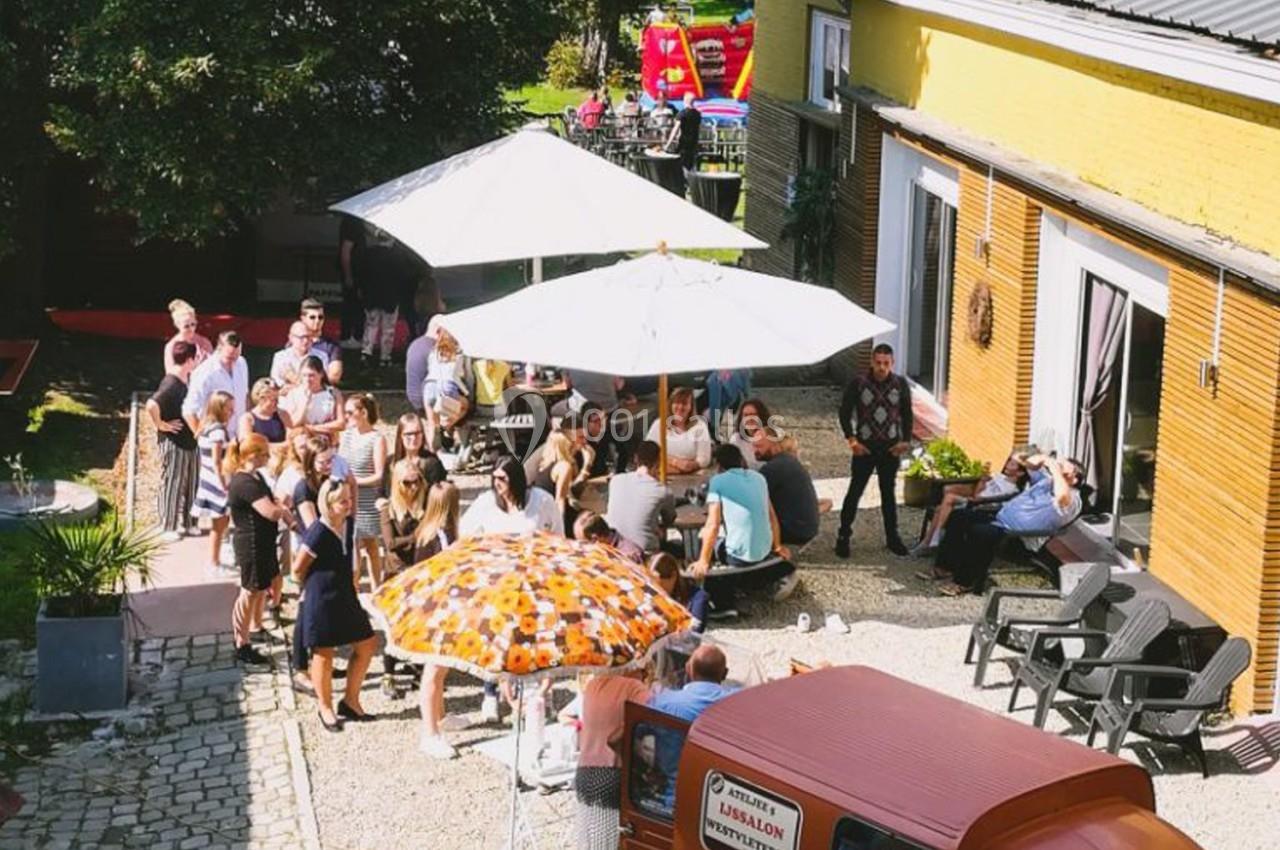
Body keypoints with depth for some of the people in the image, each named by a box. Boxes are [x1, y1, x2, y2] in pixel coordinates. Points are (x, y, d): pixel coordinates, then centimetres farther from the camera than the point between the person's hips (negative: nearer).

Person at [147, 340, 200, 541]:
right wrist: (161, 425, -24)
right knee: (171, 484, 3)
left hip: (189, 440, 9)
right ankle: (168, 527, 14)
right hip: (173, 443, -9)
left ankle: (184, 523, 29)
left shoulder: (188, 379, 4)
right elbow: (151, 405, -38)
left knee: (190, 484, 17)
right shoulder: (171, 385, -24)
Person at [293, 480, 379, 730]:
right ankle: (326, 708, 22)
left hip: (345, 595, 8)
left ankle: (350, 701, 25)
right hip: (321, 600, -8)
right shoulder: (318, 534, -23)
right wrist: (315, 587, 4)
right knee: (323, 654, 5)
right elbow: (298, 570, -11)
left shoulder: (347, 525, 0)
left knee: (366, 645, 10)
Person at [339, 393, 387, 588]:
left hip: (368, 502, -4)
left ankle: (375, 590, 20)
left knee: (371, 546, 9)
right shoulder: (346, 435, 8)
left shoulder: (377, 439, -9)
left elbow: (379, 476, -11)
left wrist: (355, 481, -18)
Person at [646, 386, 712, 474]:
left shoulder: (699, 426, 2)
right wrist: (675, 462, -14)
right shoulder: (659, 425, 5)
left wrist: (692, 465, -23)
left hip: (691, 476, -3)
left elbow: (704, 459, -4)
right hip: (662, 475, 3)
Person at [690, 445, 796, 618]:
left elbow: (713, 525, -11)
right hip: (765, 552, 6)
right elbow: (772, 516, 17)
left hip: (739, 555, -6)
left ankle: (722, 604, 11)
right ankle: (782, 570, 16)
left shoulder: (718, 481, -4)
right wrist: (777, 546, 30)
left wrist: (703, 561, -11)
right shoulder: (758, 478, 12)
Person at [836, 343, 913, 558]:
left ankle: (892, 536, 23)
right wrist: (851, 440, -9)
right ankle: (843, 536, 11)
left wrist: (905, 441, -2)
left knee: (888, 492, 13)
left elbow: (907, 414, 6)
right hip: (864, 447, -2)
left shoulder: (900, 384, -5)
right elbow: (845, 412, -3)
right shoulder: (858, 383, -11)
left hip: (891, 448, 2)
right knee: (855, 491, 2)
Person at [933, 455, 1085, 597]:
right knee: (958, 516, 8)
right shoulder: (1048, 480, 13)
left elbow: (1062, 496, -39)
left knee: (980, 533, -34)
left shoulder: (1072, 500, -14)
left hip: (1014, 533, -10)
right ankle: (945, 566, 15)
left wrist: (1056, 470, -27)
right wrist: (1045, 459, 3)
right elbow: (1030, 463, 24)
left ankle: (965, 582, -17)